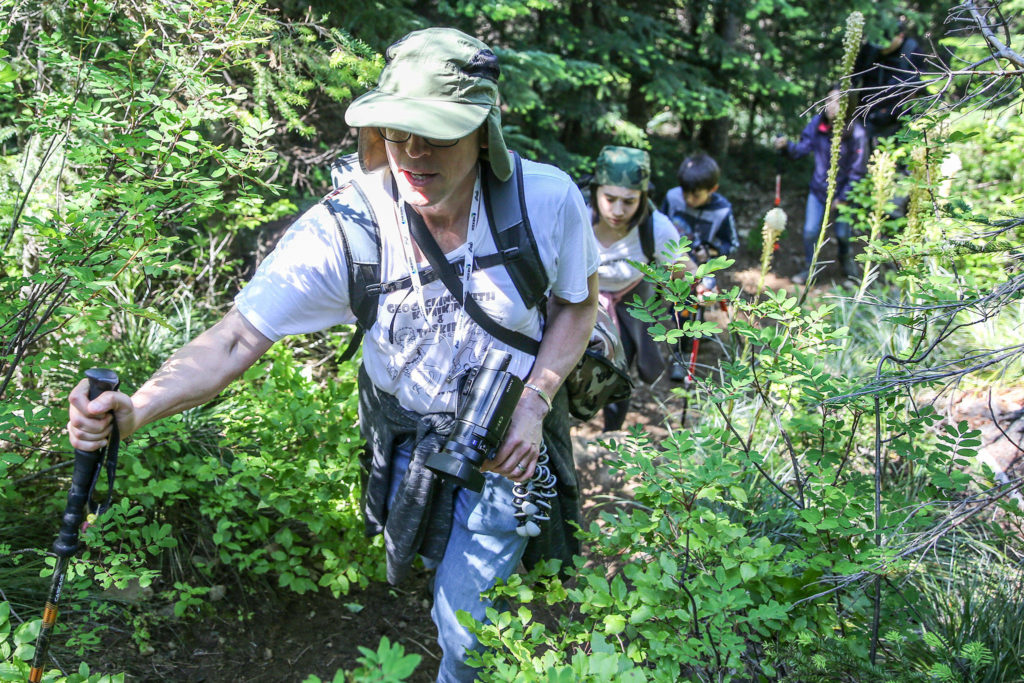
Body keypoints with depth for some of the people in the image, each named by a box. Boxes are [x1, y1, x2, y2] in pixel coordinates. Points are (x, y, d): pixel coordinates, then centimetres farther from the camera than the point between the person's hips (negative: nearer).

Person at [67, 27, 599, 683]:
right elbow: (237, 338, -27)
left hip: (507, 445, -1)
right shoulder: (342, 230, -27)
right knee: (437, 563, 29)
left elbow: (579, 301, -5)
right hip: (406, 442, 2)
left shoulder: (548, 199, -24)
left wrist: (535, 402, -19)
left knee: (465, 624, 4)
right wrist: (135, 409, -44)